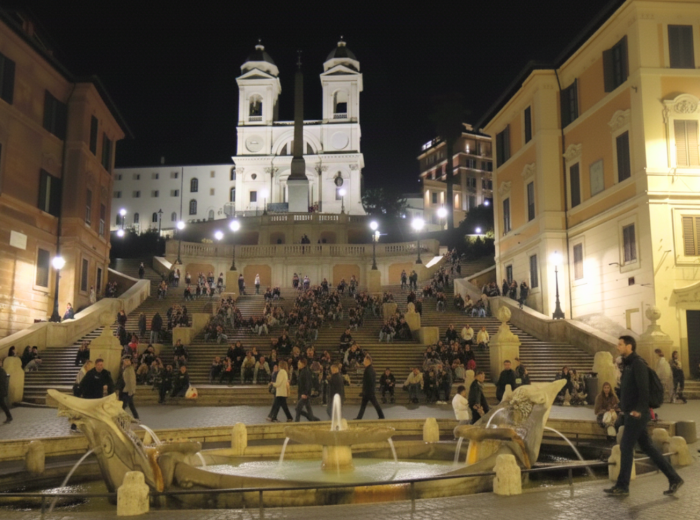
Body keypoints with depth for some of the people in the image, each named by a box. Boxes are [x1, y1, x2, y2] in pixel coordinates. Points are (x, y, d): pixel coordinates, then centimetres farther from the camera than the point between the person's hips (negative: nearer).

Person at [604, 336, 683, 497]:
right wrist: (623, 407, 12)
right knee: (647, 447, 13)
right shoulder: (628, 364, 15)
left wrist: (639, 409, -22)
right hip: (631, 413, 10)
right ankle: (674, 478, 18)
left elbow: (644, 388, -20)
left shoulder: (638, 363, -13)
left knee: (626, 447, -4)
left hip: (637, 414, -10)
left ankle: (622, 486, 3)